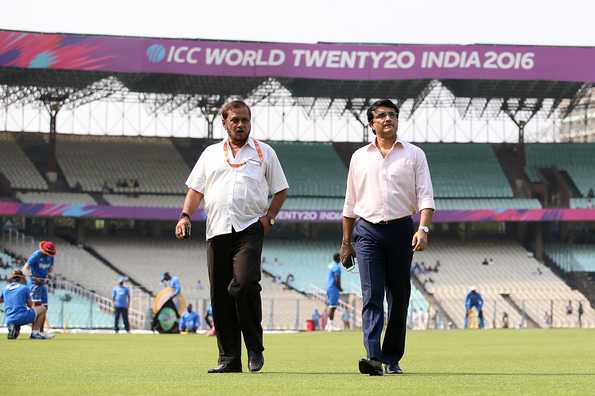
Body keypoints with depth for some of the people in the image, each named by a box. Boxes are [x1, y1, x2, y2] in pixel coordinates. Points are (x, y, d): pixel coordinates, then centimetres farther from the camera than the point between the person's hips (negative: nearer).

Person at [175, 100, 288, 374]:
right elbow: (196, 189, 16)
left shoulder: (264, 152, 13)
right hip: (217, 231, 3)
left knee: (244, 284, -22)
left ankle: (255, 348, -6)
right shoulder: (211, 153, 19)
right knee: (220, 295, 0)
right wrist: (185, 215, 0)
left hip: (249, 229, -3)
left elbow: (281, 190, 15)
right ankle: (229, 359, 6)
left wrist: (269, 217, 0)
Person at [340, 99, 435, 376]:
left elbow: (425, 196, -1)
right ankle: (373, 357, -22)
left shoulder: (414, 155, 7)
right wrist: (346, 242, 14)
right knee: (372, 296, -11)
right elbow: (350, 204, 17)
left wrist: (423, 229, -17)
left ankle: (392, 359, 13)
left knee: (399, 298, 4)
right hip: (368, 231, 0)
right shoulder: (360, 157, 12)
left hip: (400, 229, 0)